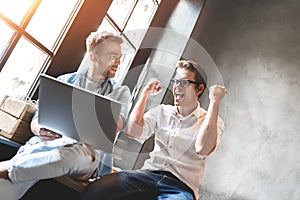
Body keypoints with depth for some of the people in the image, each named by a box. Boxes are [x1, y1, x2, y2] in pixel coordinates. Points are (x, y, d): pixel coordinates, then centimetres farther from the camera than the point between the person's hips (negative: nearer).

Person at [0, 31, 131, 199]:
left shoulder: (121, 92, 16)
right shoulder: (65, 81, 21)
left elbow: (115, 125, -4)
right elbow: (37, 119, 17)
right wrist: (41, 129, -9)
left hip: (89, 150, 0)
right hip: (46, 144, 1)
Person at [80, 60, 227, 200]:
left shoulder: (212, 120, 5)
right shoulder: (162, 111, 16)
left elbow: (203, 149, -17)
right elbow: (132, 131, 1)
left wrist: (215, 102, -13)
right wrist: (146, 92, 7)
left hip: (181, 186, -1)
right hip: (149, 174, 2)